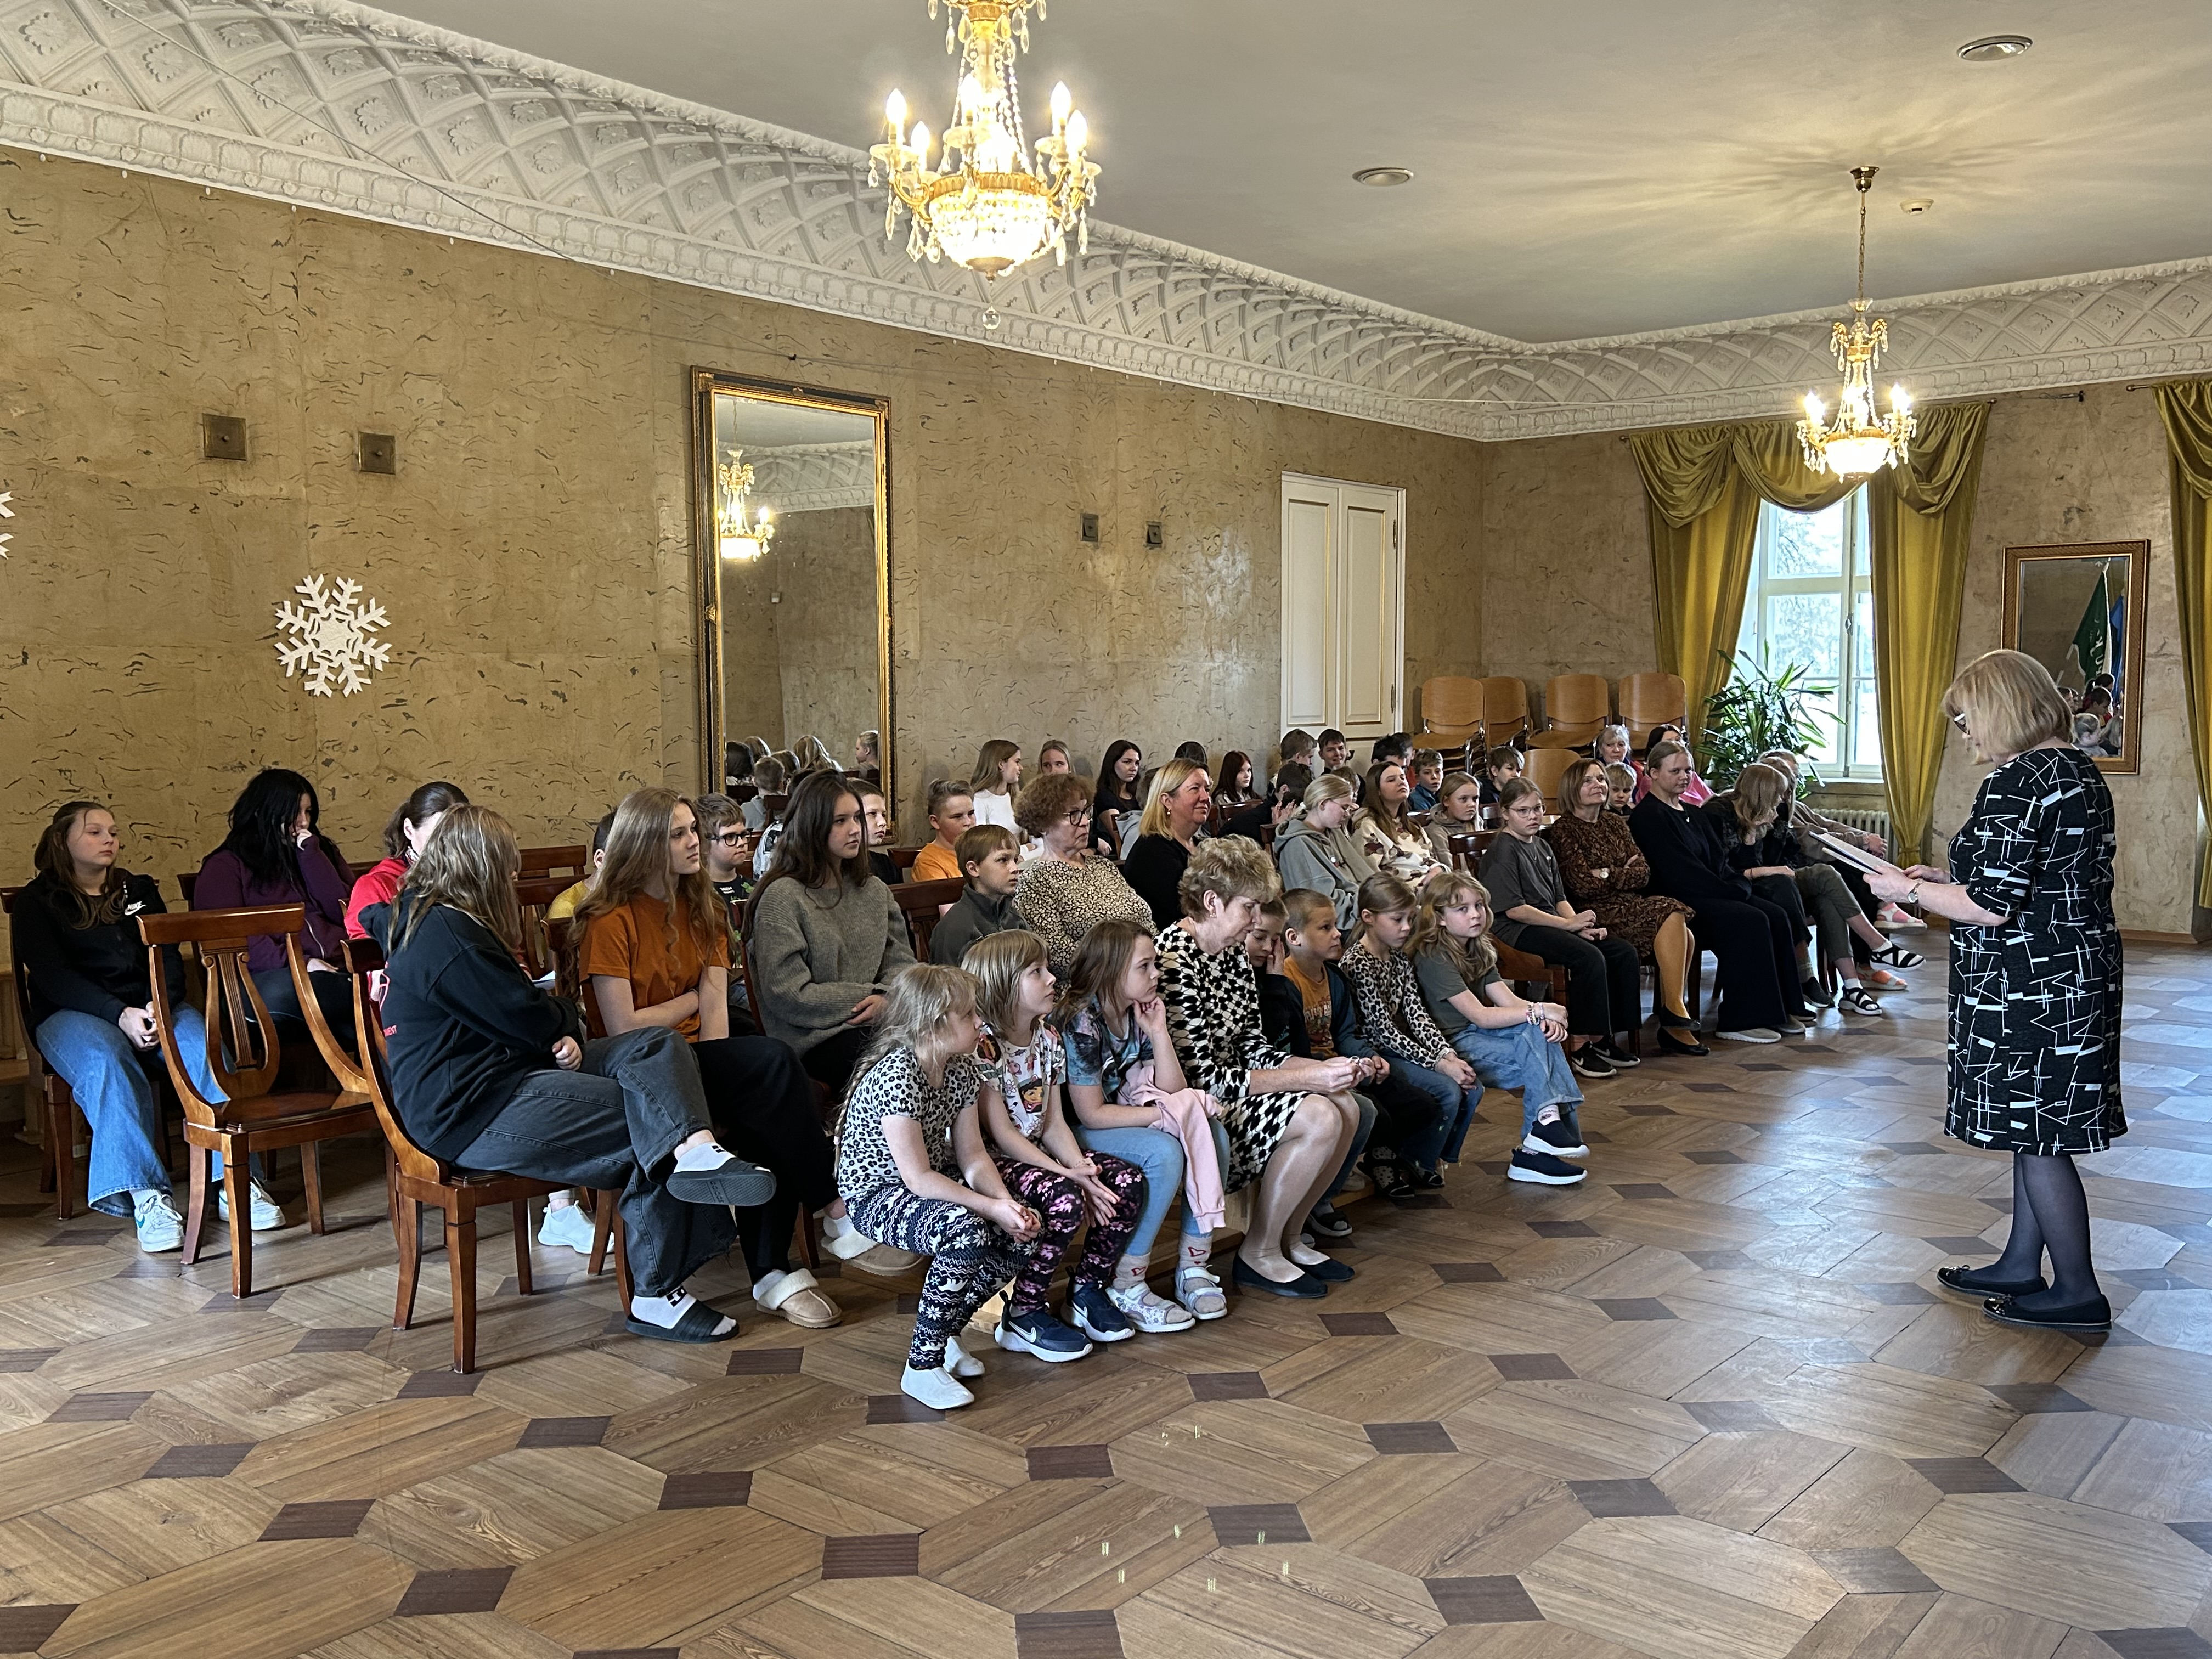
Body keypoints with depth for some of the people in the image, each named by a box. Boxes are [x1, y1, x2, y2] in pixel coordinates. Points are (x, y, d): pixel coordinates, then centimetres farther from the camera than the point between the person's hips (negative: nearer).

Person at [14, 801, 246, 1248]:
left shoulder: (140, 891, 20)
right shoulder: (36, 902, 8)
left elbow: (169, 959, 9)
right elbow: (52, 976, -6)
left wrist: (160, 1006, -15)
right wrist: (119, 1014, -22)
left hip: (152, 1008, 3)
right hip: (71, 1015, -3)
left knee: (204, 1048, -29)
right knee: (107, 1062, -37)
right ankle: (146, 1195, -46)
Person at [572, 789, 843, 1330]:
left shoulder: (703, 909, 11)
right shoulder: (609, 922, -10)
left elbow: (716, 1009, 0)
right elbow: (624, 1029, -15)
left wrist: (721, 1089, -15)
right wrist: (693, 999, -1)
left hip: (694, 1060, 6)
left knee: (763, 1122, -25)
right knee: (773, 1063, -27)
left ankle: (772, 1274, -16)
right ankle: (831, 1199, -14)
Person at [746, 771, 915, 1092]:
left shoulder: (874, 891, 18)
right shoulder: (782, 898, -5)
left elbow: (901, 960, 14)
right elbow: (788, 996, -11)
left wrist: (888, 998, -10)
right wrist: (869, 998, -12)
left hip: (878, 1024, 6)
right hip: (814, 1039, -6)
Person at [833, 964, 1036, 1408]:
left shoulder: (963, 1067, 0)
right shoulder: (896, 1075, -26)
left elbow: (973, 1155, 0)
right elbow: (918, 1178, -27)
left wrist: (1009, 1203, -17)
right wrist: (993, 1208, -29)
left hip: (935, 1182, 8)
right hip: (876, 1194, -8)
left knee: (1022, 1232, -11)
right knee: (967, 1231, -34)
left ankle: (943, 1332, 8)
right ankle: (923, 1366, -19)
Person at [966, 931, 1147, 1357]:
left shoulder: (1048, 1038, 7)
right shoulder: (982, 1045, -17)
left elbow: (1054, 1123, 6)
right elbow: (1001, 1134, -19)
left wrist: (1083, 1168, -13)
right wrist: (1067, 1174, -25)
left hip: (1037, 1153, 8)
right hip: (994, 1163, -8)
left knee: (1130, 1182, -12)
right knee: (1065, 1199, -34)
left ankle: (1088, 1289, 4)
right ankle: (1022, 1315, -16)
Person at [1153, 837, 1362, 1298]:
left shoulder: (1232, 952, 8)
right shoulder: (1175, 960, -22)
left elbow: (1252, 1047, 12)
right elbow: (1203, 1078, -24)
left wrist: (1323, 1069, -6)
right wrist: (1308, 1079, -20)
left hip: (1231, 1092, 10)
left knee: (1346, 1107, -4)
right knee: (1318, 1117, -21)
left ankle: (1287, 1239, 11)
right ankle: (1258, 1255, -4)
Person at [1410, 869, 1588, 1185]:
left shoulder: (1477, 950, 13)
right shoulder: (1433, 958, -16)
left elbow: (1508, 1001, 3)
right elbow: (1481, 1016, -20)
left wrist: (1548, 1018, -16)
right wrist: (1540, 1010, -19)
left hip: (1477, 1035, 8)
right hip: (1452, 1046, -8)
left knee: (1541, 1031, -16)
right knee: (1535, 1055, -23)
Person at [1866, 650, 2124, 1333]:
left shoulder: (2016, 783, -20)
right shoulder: (2080, 772, 11)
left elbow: (1992, 906, -24)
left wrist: (1911, 890, -8)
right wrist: (1945, 876, 17)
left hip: (2029, 988, -10)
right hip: (2079, 970, 10)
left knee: (2035, 1133, 1)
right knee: (2041, 1130, 17)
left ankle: (2078, 1293, 11)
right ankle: (2021, 1266, 29)